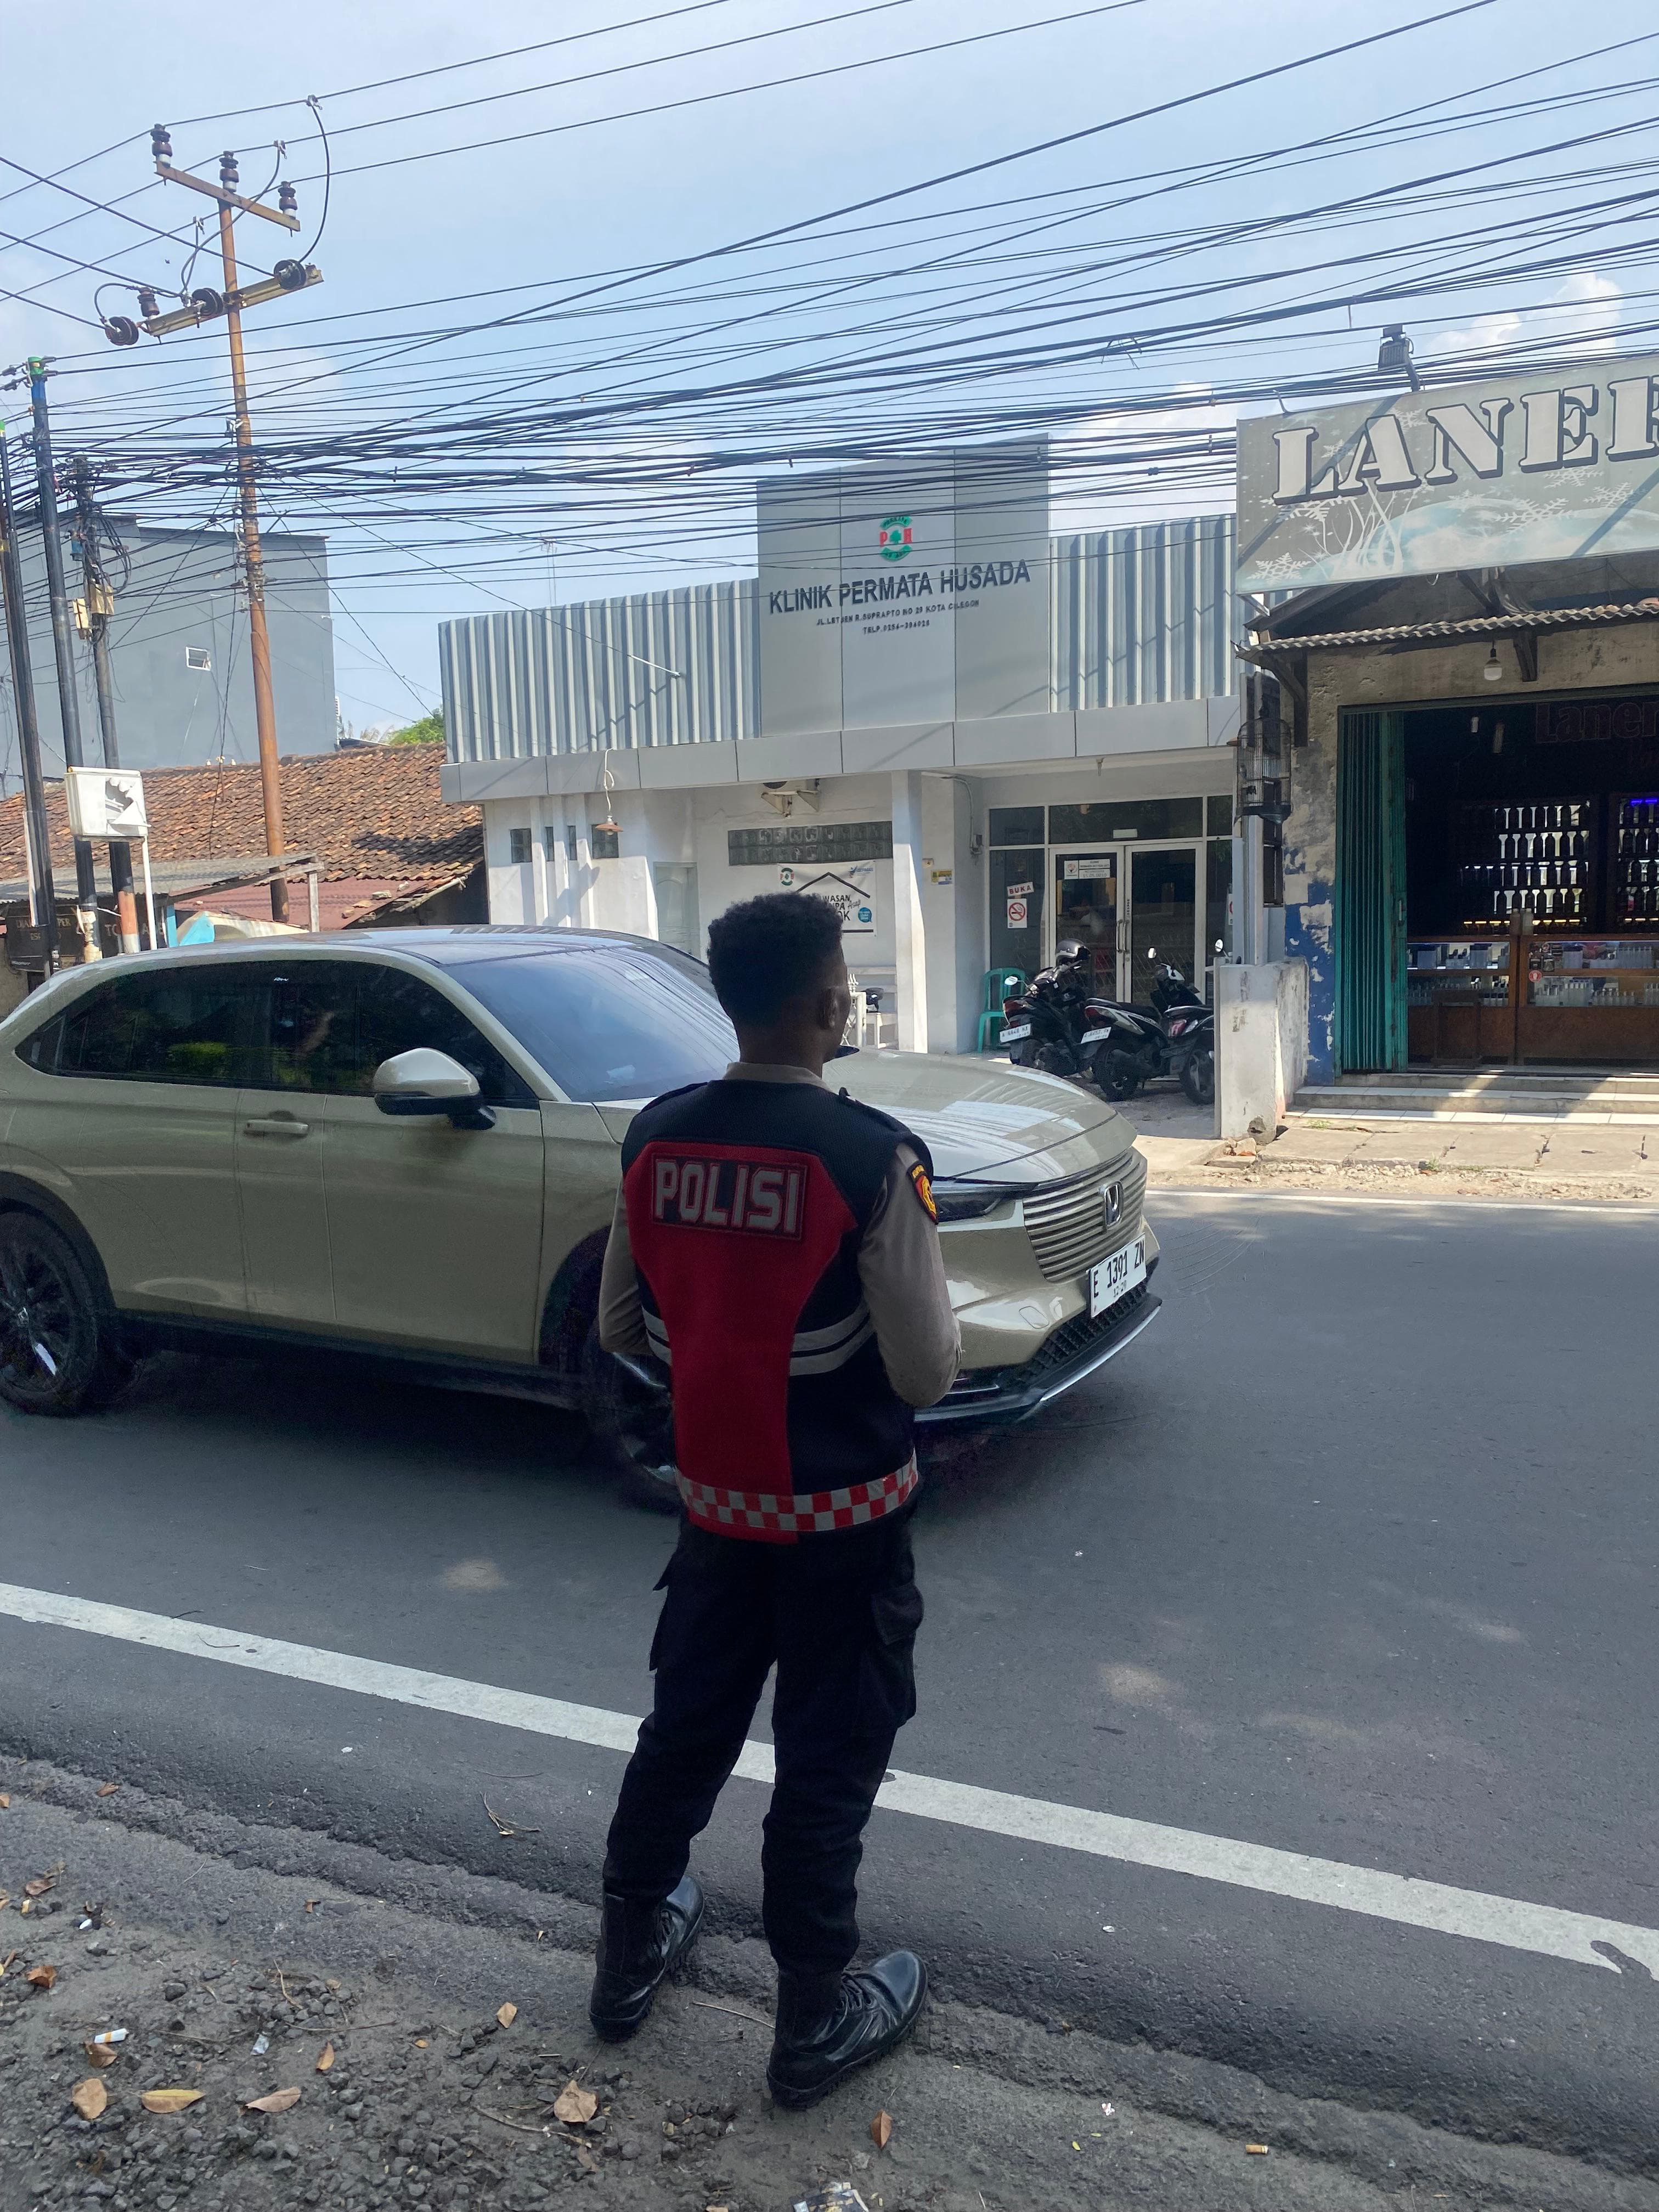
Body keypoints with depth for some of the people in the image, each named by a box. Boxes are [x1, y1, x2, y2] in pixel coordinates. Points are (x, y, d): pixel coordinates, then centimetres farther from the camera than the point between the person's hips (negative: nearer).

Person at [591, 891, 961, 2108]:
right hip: (844, 1513, -5)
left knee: (686, 1726, 22)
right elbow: (928, 1369, -19)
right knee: (827, 1762, 12)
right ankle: (815, 2020, 28)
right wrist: (933, 1325, 2)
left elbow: (621, 1329, 4)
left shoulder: (655, 1138, -5)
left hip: (715, 1496, 5)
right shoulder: (873, 1155, -22)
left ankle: (631, 1952, 41)